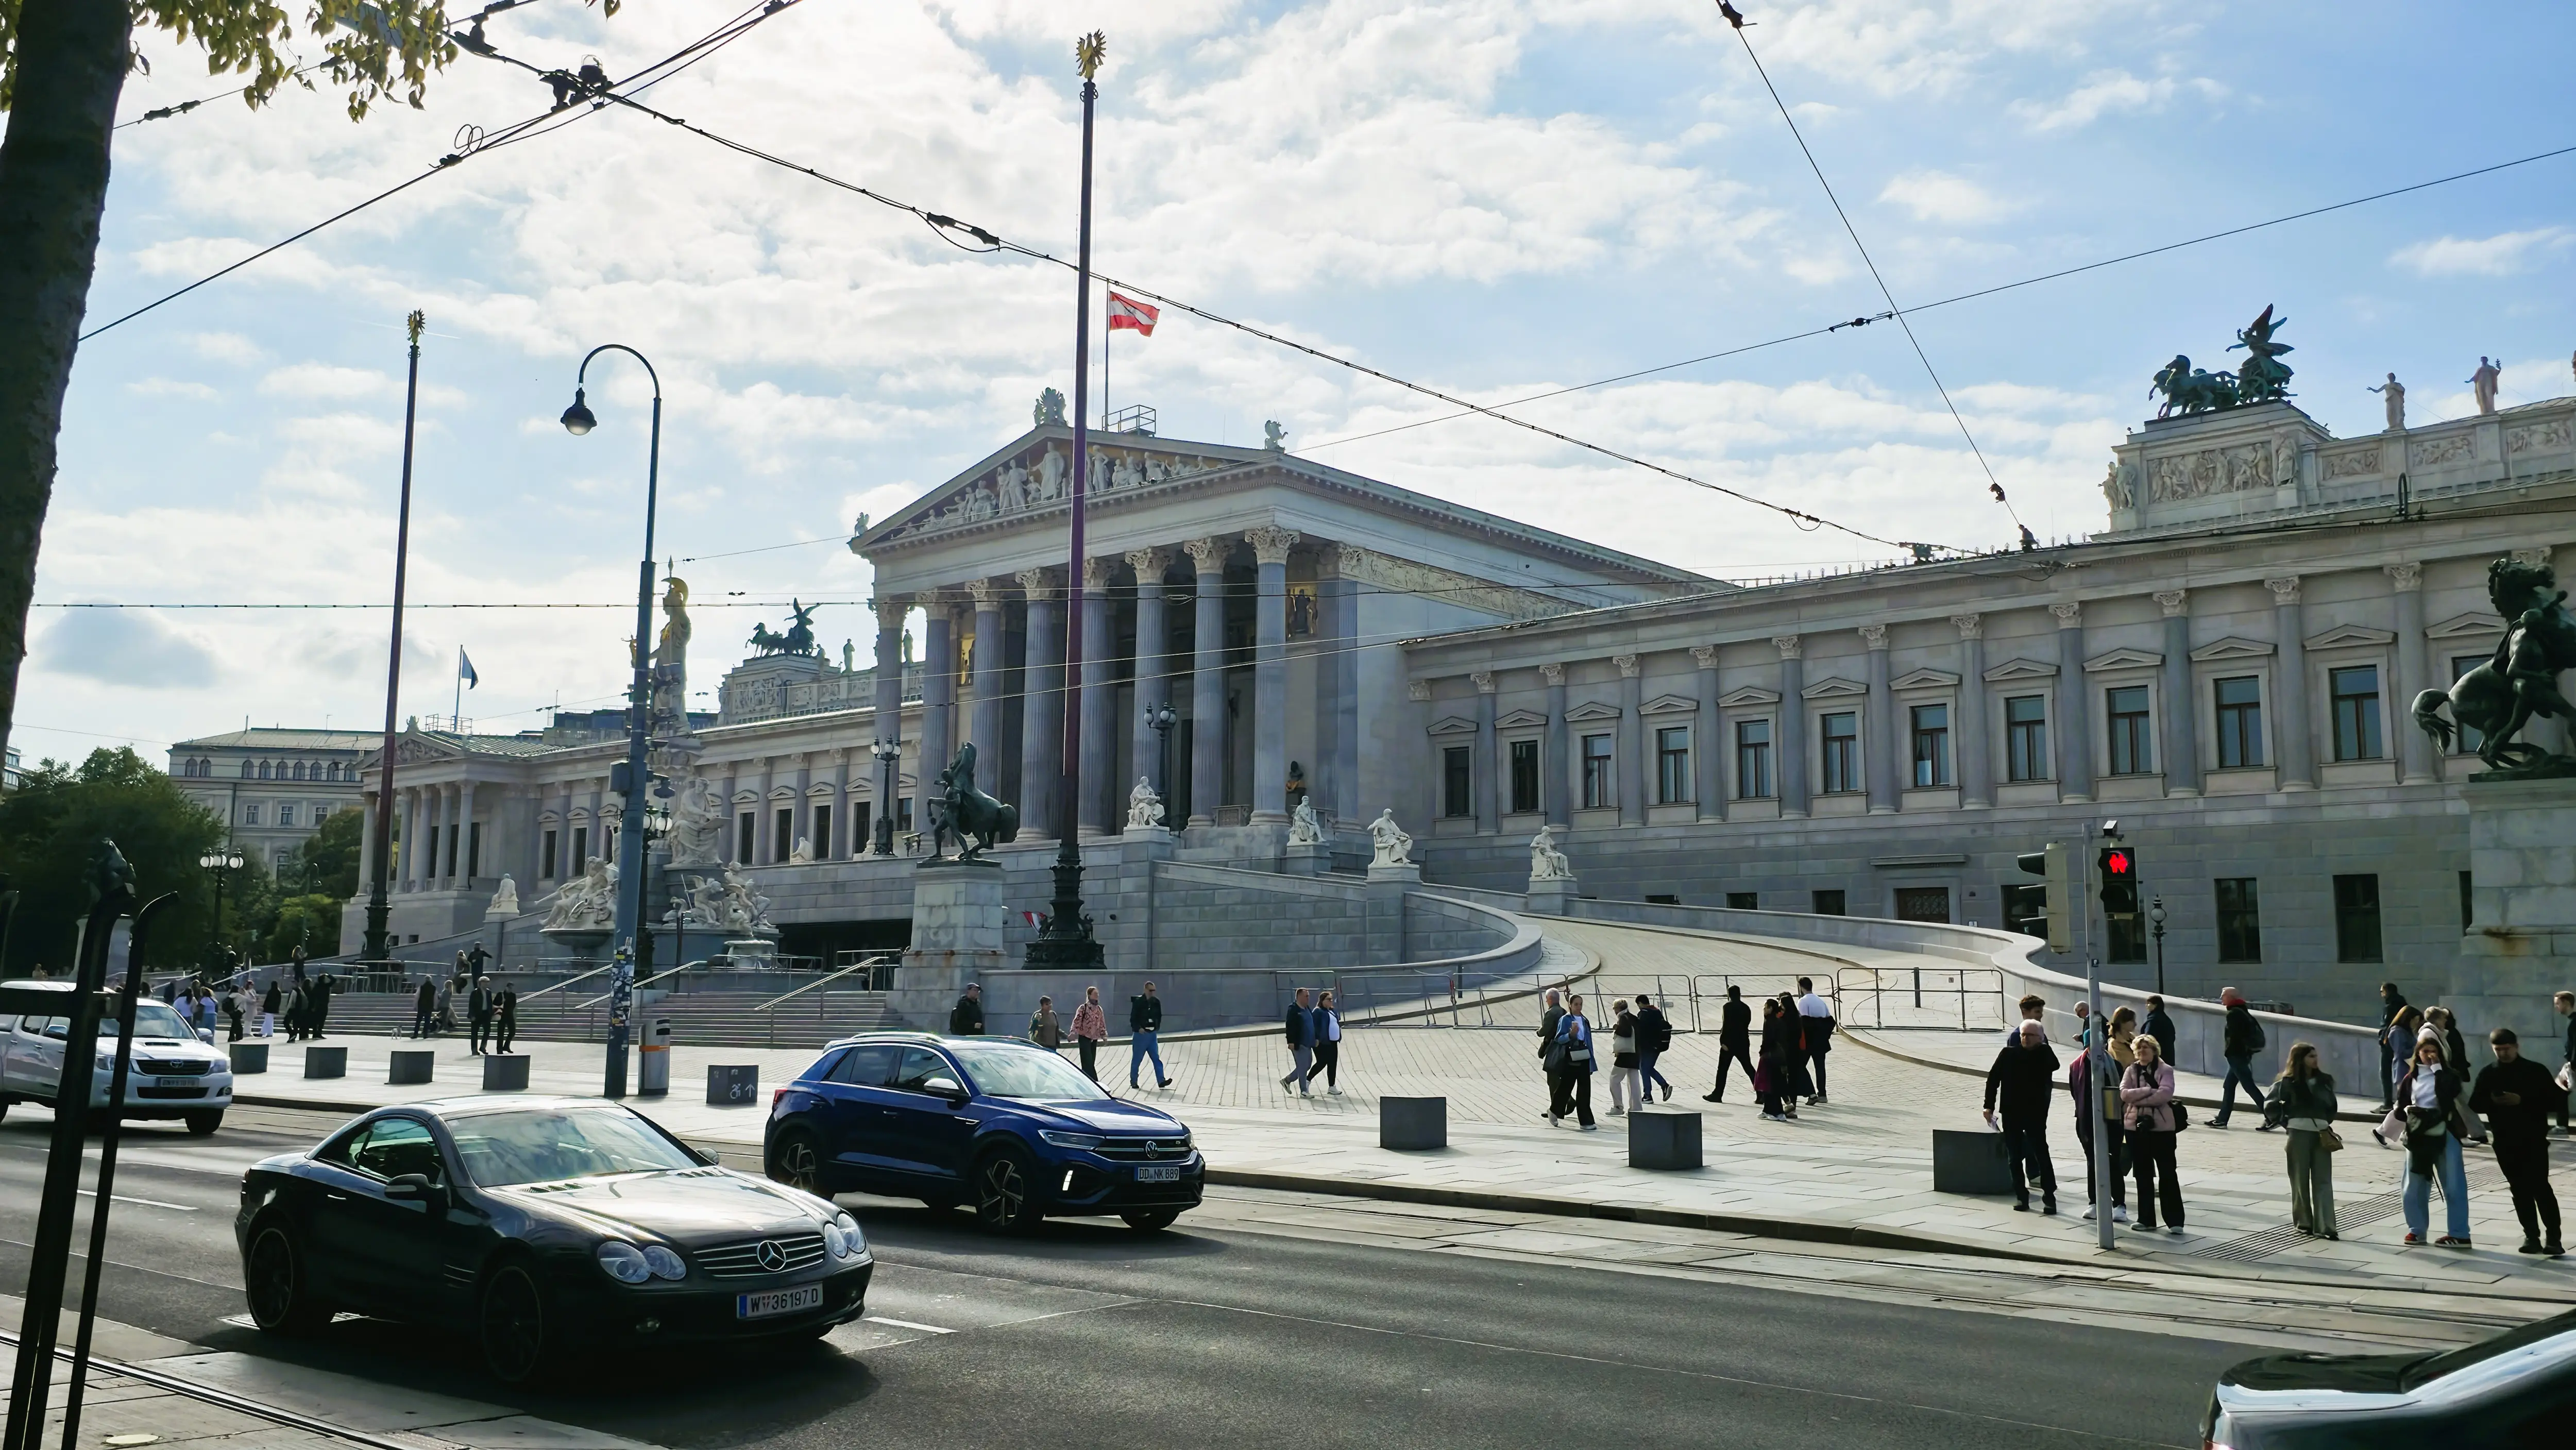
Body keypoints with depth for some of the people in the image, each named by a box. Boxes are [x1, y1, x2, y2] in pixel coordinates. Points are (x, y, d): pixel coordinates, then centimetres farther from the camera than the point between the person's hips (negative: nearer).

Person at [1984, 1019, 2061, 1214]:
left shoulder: (2045, 1054, -1)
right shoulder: (2008, 1054, 0)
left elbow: (2054, 1066, -22)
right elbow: (1993, 1079, 1)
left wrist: (2042, 1044, -15)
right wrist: (1989, 1106, -4)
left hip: (2036, 1114, -2)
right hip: (2011, 1114, 2)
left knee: (2041, 1154, -4)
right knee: (2015, 1157, 7)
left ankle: (2049, 1197, 2)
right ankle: (2021, 1196, 17)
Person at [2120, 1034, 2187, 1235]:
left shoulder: (2165, 1070, -1)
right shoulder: (2131, 1071, 9)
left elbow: (2165, 1094, -18)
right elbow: (2124, 1094, -6)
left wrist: (2137, 1098, -14)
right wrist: (2149, 1091, -16)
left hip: (2162, 1127, -4)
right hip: (2136, 1126, 4)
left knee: (2168, 1174, -2)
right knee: (2143, 1175, 10)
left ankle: (2175, 1221, 1)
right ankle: (2146, 1219, 16)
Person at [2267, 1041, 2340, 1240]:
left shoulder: (2324, 1080, 9)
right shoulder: (2289, 1082, 0)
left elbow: (2332, 1105, 19)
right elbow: (2273, 1105, 2)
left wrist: (2327, 1122, 12)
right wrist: (2286, 1123, 3)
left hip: (2321, 1132, 3)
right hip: (2299, 1132, -3)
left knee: (2323, 1180, -3)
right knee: (2301, 1179, 6)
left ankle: (2324, 1226, -5)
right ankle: (2303, 1222, 17)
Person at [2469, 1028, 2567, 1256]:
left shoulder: (2536, 1071, -3)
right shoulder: (2487, 1073, 6)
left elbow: (2556, 1103, -7)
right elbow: (2475, 1105, 6)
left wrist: (2523, 1101, -18)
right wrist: (2492, 1101, -15)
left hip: (2534, 1140, -3)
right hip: (2505, 1142, 3)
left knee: (2540, 1187, -9)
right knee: (2520, 1190, 7)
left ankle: (2553, 1238, -5)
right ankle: (2532, 1236, 13)